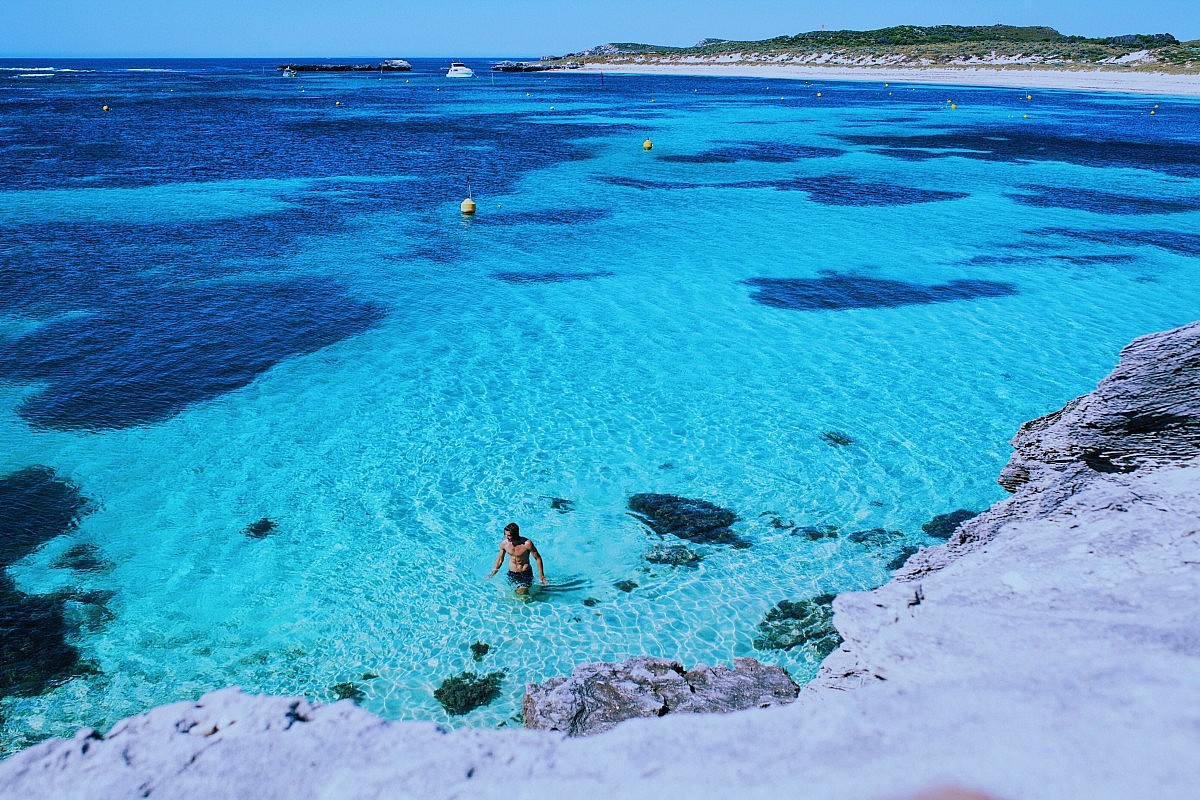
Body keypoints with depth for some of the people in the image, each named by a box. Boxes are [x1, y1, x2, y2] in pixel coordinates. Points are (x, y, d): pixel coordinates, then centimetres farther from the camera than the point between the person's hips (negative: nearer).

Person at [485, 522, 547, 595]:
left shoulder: (527, 544, -24)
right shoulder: (504, 543, -12)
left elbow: (538, 558, -11)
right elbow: (500, 558, 8)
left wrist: (541, 576, -9)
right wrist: (493, 572, 13)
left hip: (525, 573, -4)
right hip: (511, 574, 4)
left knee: (521, 594, -18)